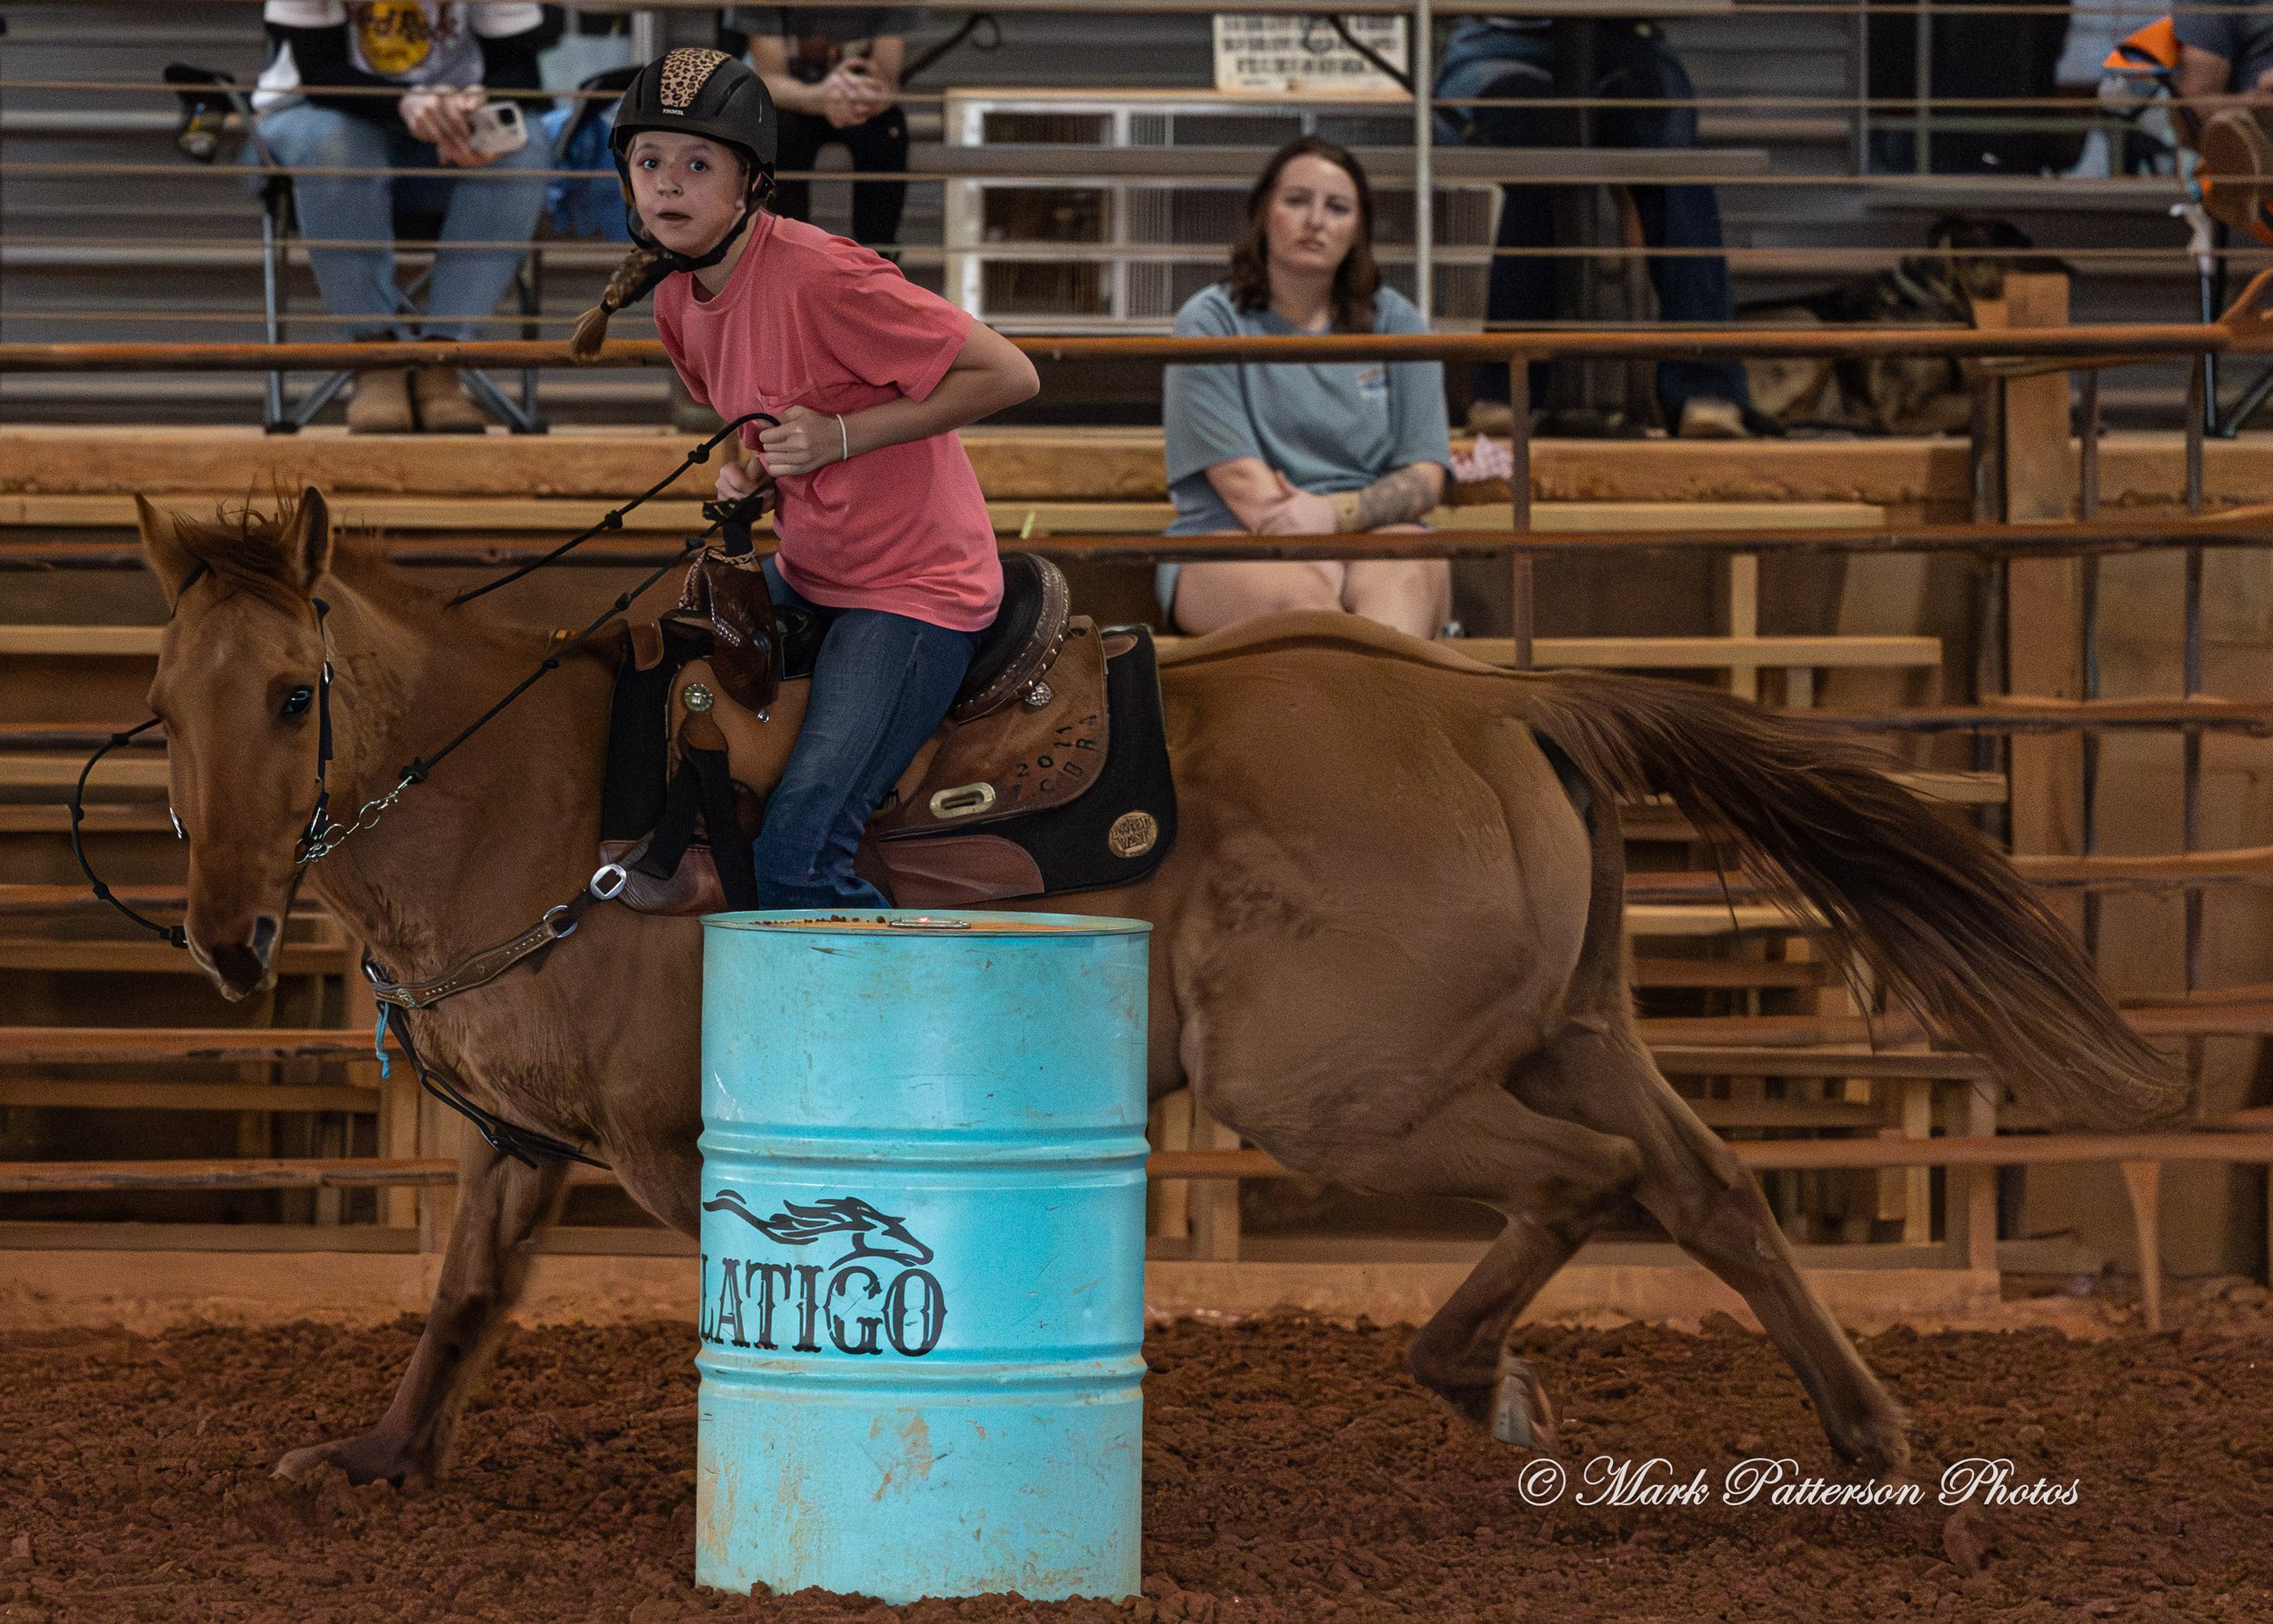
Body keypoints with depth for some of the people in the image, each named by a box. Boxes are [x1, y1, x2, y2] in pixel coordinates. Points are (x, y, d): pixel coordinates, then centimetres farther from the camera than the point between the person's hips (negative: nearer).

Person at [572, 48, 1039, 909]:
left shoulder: (818, 274, -23)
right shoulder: (675, 295, 3)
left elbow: (1008, 375, -23)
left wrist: (839, 437, -23)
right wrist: (746, 469, 0)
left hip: (910, 591, -9)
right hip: (805, 578, 9)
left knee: (796, 862, -18)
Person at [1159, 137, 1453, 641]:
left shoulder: (1394, 321, 15)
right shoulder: (1210, 322, 6)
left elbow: (1426, 474, 6)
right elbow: (1239, 478, -6)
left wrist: (1335, 513, -15)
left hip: (1370, 532, 2)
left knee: (1412, 567, -34)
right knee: (1304, 589, -37)